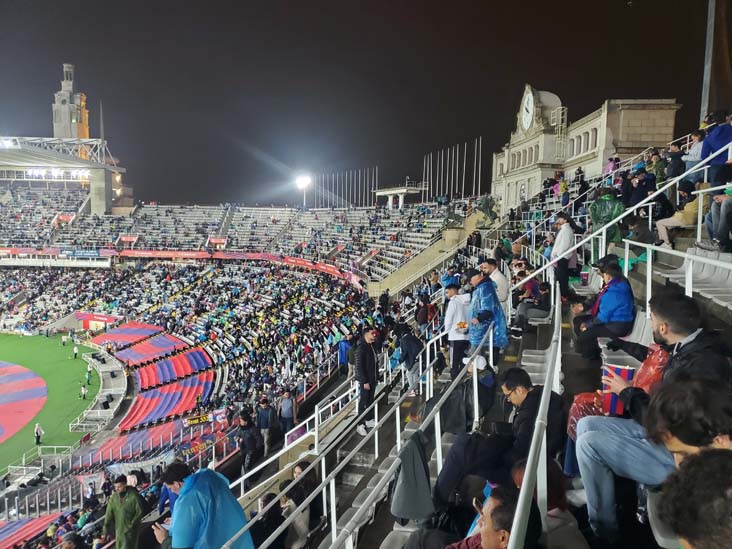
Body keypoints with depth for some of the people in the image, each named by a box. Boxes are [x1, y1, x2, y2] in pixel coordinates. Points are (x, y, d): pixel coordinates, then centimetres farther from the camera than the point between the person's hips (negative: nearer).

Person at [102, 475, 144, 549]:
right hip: (119, 530, 5)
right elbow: (109, 514, -1)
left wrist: (131, 525, -12)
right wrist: (106, 531, -4)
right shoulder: (114, 497, -1)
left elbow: (140, 512, -10)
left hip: (131, 530, -5)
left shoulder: (134, 495, -14)